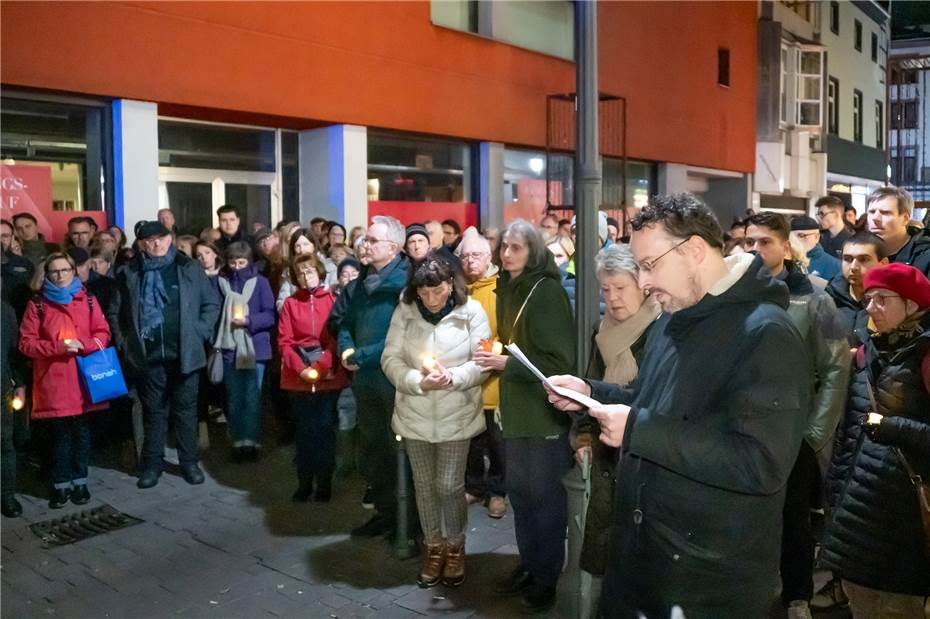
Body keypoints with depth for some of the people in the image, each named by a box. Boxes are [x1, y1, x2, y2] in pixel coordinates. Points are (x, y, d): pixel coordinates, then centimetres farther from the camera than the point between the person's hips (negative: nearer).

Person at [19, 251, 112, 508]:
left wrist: (83, 344, -15)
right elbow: (26, 343, -2)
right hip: (53, 379, -1)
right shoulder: (37, 304, 2)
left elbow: (103, 334, 4)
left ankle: (80, 482, 20)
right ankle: (61, 485, 14)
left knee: (81, 431, 8)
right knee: (60, 434, 3)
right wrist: (58, 346, -15)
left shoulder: (87, 299, 7)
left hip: (84, 377, 1)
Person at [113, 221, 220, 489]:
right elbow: (118, 312, 10)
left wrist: (200, 332, -2)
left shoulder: (189, 268, 1)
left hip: (184, 352, -1)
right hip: (148, 354, 1)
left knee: (185, 408, 8)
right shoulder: (129, 273, 3)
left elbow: (212, 303, 5)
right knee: (154, 410, 9)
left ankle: (189, 462, 18)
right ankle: (152, 464, 20)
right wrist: (125, 342, 3)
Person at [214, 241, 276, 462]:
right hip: (229, 348, 2)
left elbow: (270, 315, -3)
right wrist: (216, 341, -6)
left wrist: (248, 321, -19)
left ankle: (251, 441, 10)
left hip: (255, 348, -2)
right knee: (233, 399, 8)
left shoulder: (260, 282, -1)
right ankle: (238, 442, 17)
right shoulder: (221, 281, 3)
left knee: (252, 398, 1)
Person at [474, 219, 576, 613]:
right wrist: (495, 356, 2)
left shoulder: (547, 291, -16)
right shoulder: (506, 289, 8)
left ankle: (549, 577, 21)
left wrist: (507, 363, -19)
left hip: (546, 411, -7)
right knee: (519, 490, 16)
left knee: (545, 495, 5)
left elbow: (559, 360, -20)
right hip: (517, 408, 8)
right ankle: (529, 565, 33)